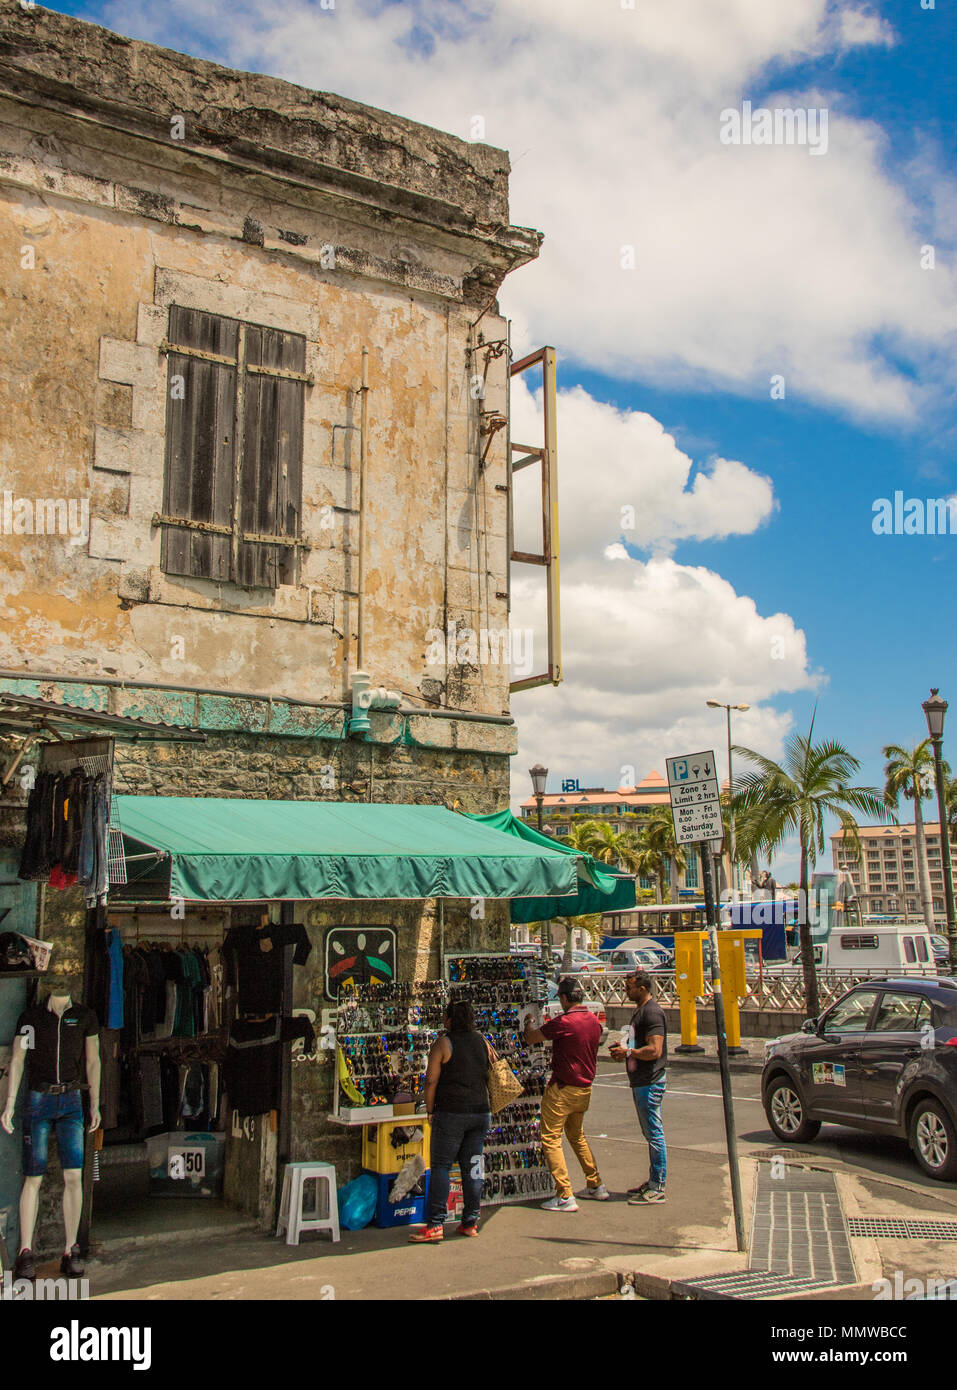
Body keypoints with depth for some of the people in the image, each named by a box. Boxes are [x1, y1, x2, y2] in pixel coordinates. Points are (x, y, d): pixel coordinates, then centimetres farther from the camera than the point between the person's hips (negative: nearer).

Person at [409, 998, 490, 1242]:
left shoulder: (443, 1043, -7)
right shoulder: (482, 1041, 9)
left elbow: (431, 1080, -9)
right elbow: (490, 1077, 14)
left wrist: (430, 1111, -1)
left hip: (451, 1113, -5)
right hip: (481, 1112, 5)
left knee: (440, 1166, -1)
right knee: (472, 1166, 10)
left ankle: (435, 1225, -5)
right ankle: (470, 1222, 13)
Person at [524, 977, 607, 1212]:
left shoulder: (563, 1022, -21)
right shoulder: (594, 1021, 3)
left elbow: (531, 1038, -12)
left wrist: (529, 1023, 11)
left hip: (562, 1089, -8)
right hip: (585, 1088, 8)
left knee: (551, 1140, -1)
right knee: (577, 1135, 24)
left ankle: (565, 1196, -3)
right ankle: (596, 1186, 28)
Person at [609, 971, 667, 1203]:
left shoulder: (652, 1012, -17)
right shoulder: (640, 1011, 15)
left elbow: (654, 1050, -25)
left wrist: (627, 1052, -14)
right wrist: (623, 1048, 8)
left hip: (650, 1082, -10)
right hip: (639, 1081, 10)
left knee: (654, 1134, -4)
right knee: (650, 1134, 16)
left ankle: (657, 1188, 1)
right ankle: (654, 1182, 24)